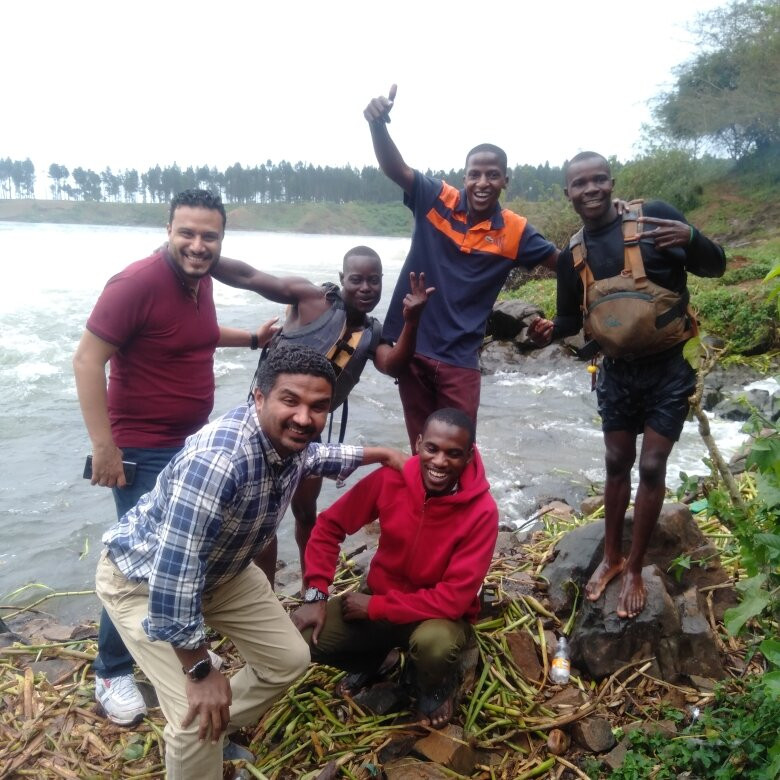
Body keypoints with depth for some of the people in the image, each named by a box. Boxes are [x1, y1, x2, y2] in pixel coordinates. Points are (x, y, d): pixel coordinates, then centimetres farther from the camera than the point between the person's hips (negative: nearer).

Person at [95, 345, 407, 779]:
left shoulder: (289, 440, -15)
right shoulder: (216, 461, -42)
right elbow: (173, 574, -37)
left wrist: (381, 454, 15)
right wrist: (200, 670, -27)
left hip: (221, 570, 8)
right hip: (144, 577, -7)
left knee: (289, 660, 11)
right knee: (199, 716, -17)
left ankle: (217, 737, 35)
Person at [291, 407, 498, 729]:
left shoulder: (482, 512, -25)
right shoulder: (391, 477, -17)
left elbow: (454, 598, -26)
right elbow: (330, 526, -6)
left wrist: (375, 607, -23)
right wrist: (316, 596, -14)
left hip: (441, 614, -3)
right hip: (378, 598, 3)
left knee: (434, 644, -38)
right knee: (301, 637, -18)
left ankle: (438, 686, 3)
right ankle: (370, 659, 16)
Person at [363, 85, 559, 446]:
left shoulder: (514, 231, -1)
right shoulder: (437, 199, -4)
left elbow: (561, 261, 8)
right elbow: (395, 168, -16)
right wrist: (378, 124, -35)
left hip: (459, 359, 0)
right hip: (410, 346, 0)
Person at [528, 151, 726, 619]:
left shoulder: (654, 215, -11)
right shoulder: (572, 256, 0)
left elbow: (715, 268, -10)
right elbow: (573, 318, 9)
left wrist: (691, 239, -32)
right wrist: (551, 330, -15)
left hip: (670, 368, -3)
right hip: (618, 370, 3)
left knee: (652, 466, 0)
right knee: (617, 464, 12)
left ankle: (635, 569, 17)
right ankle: (611, 557, 30)